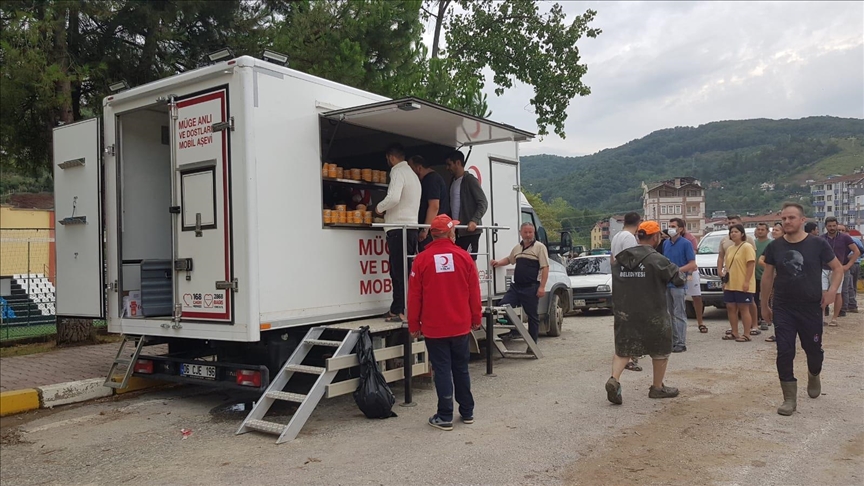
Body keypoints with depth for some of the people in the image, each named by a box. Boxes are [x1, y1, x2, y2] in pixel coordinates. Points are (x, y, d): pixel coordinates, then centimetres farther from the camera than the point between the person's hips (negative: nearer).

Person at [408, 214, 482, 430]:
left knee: (442, 370, 4)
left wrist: (414, 326, 4)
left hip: (434, 328, -2)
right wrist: (476, 319, 12)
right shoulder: (464, 257, -4)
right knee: (461, 368, 15)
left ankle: (445, 417, 7)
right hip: (461, 326, 2)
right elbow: (474, 292, 0)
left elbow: (414, 297, -6)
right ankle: (467, 412, 24)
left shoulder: (422, 259, -8)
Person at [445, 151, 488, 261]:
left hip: (470, 230, -8)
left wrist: (474, 221, -24)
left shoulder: (470, 180, -6)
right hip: (457, 230, 8)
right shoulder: (453, 182, 18)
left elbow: (483, 203, -12)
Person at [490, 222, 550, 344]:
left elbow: (545, 268, -10)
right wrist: (499, 263, 13)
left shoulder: (539, 247, -4)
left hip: (531, 287, -6)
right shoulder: (517, 248, 15)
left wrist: (542, 287, -18)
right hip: (516, 286, 6)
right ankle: (513, 331, 6)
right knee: (502, 306, -8)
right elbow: (509, 259, 34)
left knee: (532, 315, 3)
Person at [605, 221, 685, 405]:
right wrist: (677, 271, 10)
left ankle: (614, 379, -10)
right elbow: (678, 279, -10)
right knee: (660, 350, 15)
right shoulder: (657, 260, -13)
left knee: (623, 349, 12)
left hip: (624, 313, 5)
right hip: (652, 314, -5)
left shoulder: (620, 259, 6)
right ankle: (657, 387, 25)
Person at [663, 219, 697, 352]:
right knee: (670, 314, 11)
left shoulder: (686, 243, -6)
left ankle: (681, 343, 3)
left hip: (678, 284, -6)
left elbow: (692, 264, -10)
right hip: (666, 283, 6)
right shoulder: (665, 243, 12)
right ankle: (673, 341, 19)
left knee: (679, 315, -2)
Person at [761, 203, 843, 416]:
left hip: (811, 308, -1)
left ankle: (814, 376, 46)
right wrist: (764, 305, 10)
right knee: (784, 353, -3)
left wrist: (831, 291, -14)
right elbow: (767, 276, 7)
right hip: (782, 309, 1)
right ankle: (790, 398, 6)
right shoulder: (774, 246, -1)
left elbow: (838, 268, 3)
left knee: (813, 350, 12)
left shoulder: (818, 244, -7)